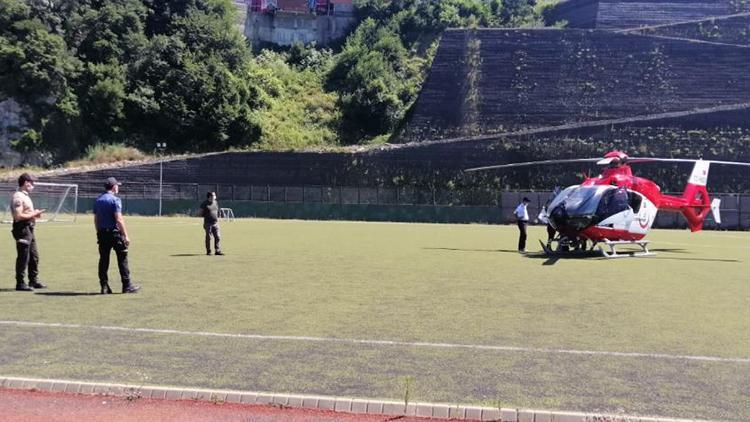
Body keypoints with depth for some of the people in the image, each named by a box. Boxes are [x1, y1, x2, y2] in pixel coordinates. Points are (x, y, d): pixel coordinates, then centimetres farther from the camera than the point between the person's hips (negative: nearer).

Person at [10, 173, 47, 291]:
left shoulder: (26, 196, 17)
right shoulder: (18, 197, -14)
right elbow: (18, 216, -22)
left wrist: (34, 213, 6)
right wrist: (33, 214, -15)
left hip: (29, 229, 10)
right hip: (22, 229, -10)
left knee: (34, 256, 16)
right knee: (23, 257, -4)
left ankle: (34, 281, 26)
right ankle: (20, 283, 4)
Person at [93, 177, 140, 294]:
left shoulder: (98, 200, 13)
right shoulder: (115, 200, -10)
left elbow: (96, 220, 16)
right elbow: (119, 219, -17)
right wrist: (126, 235, -15)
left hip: (102, 233, 7)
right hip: (114, 232, -7)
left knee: (103, 259, 8)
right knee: (122, 258, 1)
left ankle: (104, 286, 10)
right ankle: (127, 285, 3)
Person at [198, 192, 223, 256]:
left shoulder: (216, 202, 12)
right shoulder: (204, 203, -5)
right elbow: (199, 213, -1)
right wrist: (205, 215, -11)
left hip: (215, 223, 5)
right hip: (208, 223, -5)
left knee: (218, 237, -1)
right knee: (208, 237, 1)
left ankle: (218, 251, 3)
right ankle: (208, 251, 11)